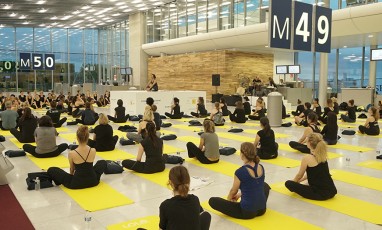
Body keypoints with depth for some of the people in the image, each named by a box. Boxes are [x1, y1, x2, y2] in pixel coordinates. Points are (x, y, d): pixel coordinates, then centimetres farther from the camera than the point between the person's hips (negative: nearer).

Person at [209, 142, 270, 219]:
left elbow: (233, 191, -3)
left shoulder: (240, 172, -20)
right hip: (262, 210, 6)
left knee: (212, 201, 0)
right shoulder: (261, 167, -2)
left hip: (247, 212, -6)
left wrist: (229, 199, 19)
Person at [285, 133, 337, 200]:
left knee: (288, 183, -3)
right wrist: (299, 180, 27)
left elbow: (299, 175, 1)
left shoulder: (307, 158, -15)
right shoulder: (322, 155, 6)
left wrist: (293, 182, 22)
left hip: (320, 194, -7)